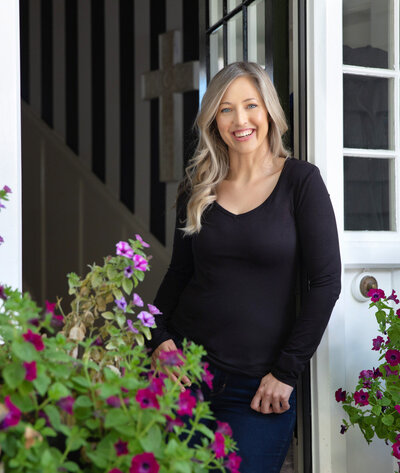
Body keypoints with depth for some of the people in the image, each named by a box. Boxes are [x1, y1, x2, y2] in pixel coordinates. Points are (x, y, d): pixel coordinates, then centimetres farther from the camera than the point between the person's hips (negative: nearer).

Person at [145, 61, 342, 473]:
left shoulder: (300, 181, -5)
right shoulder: (197, 188, 7)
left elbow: (326, 282, -7)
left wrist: (286, 371, -10)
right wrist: (159, 339, -2)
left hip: (258, 385, -3)